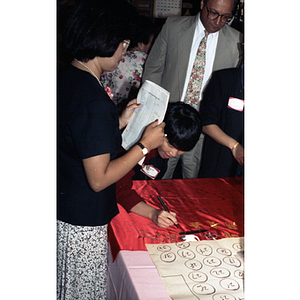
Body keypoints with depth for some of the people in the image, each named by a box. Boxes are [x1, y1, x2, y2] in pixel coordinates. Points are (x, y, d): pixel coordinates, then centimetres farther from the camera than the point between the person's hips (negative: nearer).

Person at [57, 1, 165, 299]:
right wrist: (145, 145, -17)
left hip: (62, 204, 8)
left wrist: (119, 122, 8)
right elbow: (99, 179, -25)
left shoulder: (63, 77, -1)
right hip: (82, 221, -8)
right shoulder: (94, 101, -30)